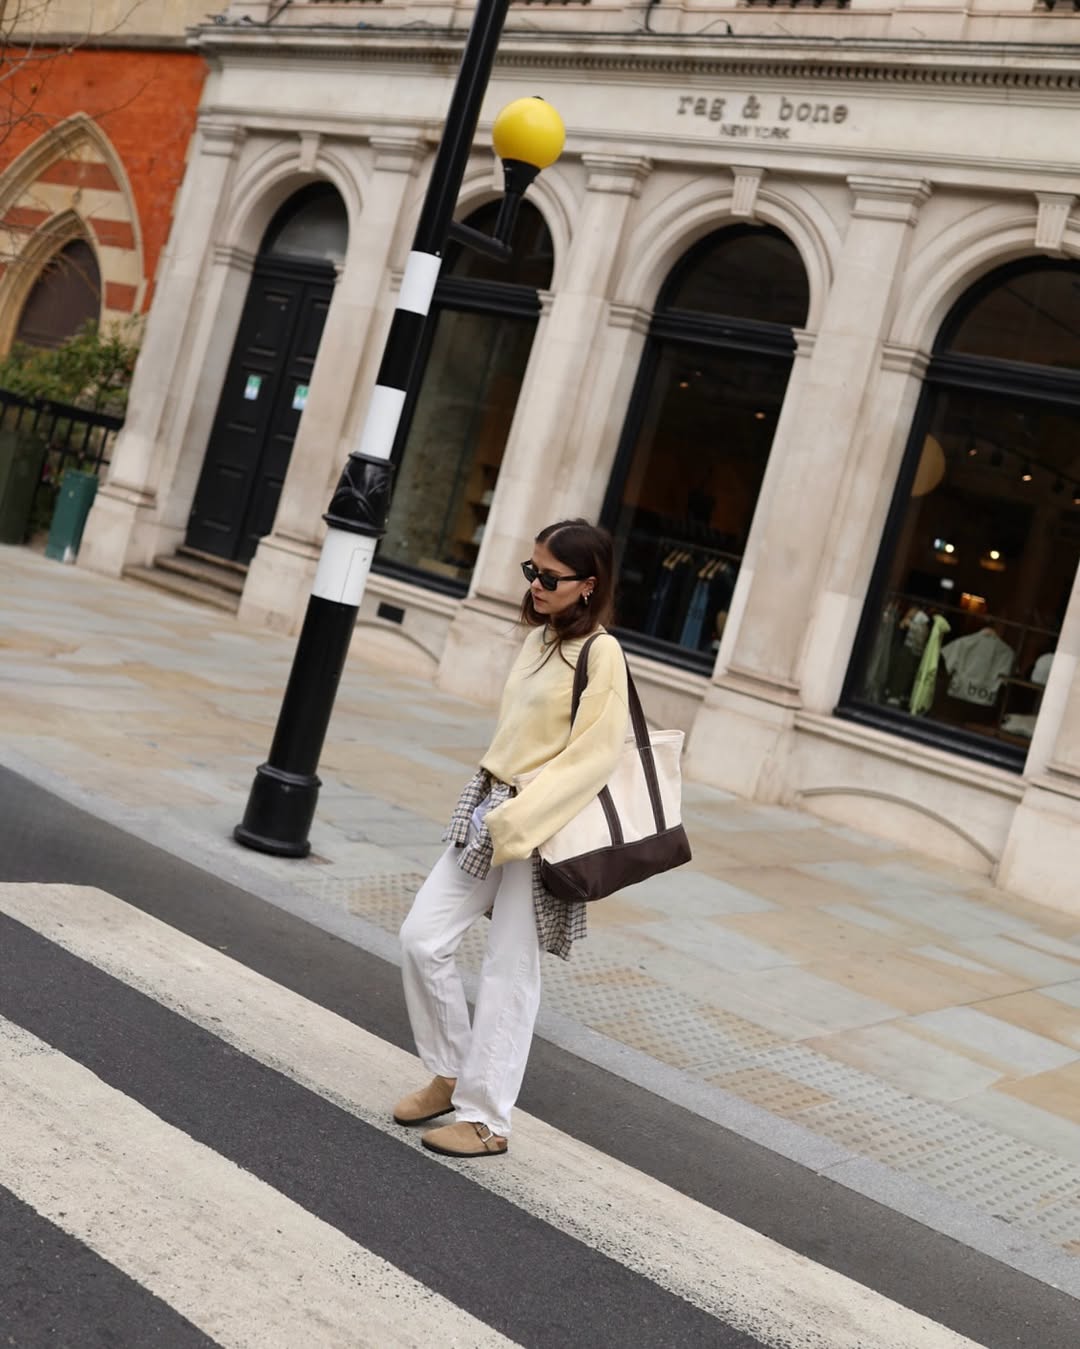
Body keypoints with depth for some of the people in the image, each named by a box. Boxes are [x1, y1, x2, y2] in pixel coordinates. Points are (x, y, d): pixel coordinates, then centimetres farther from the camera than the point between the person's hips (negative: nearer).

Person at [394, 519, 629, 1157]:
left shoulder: (601, 653, -15)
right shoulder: (539, 638, 9)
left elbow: (593, 757, -20)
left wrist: (514, 821, -22)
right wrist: (489, 808, 14)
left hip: (543, 830, -8)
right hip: (489, 811, 8)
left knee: (509, 973, 2)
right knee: (422, 938, 6)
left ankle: (485, 1118, 16)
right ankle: (451, 1073, 25)